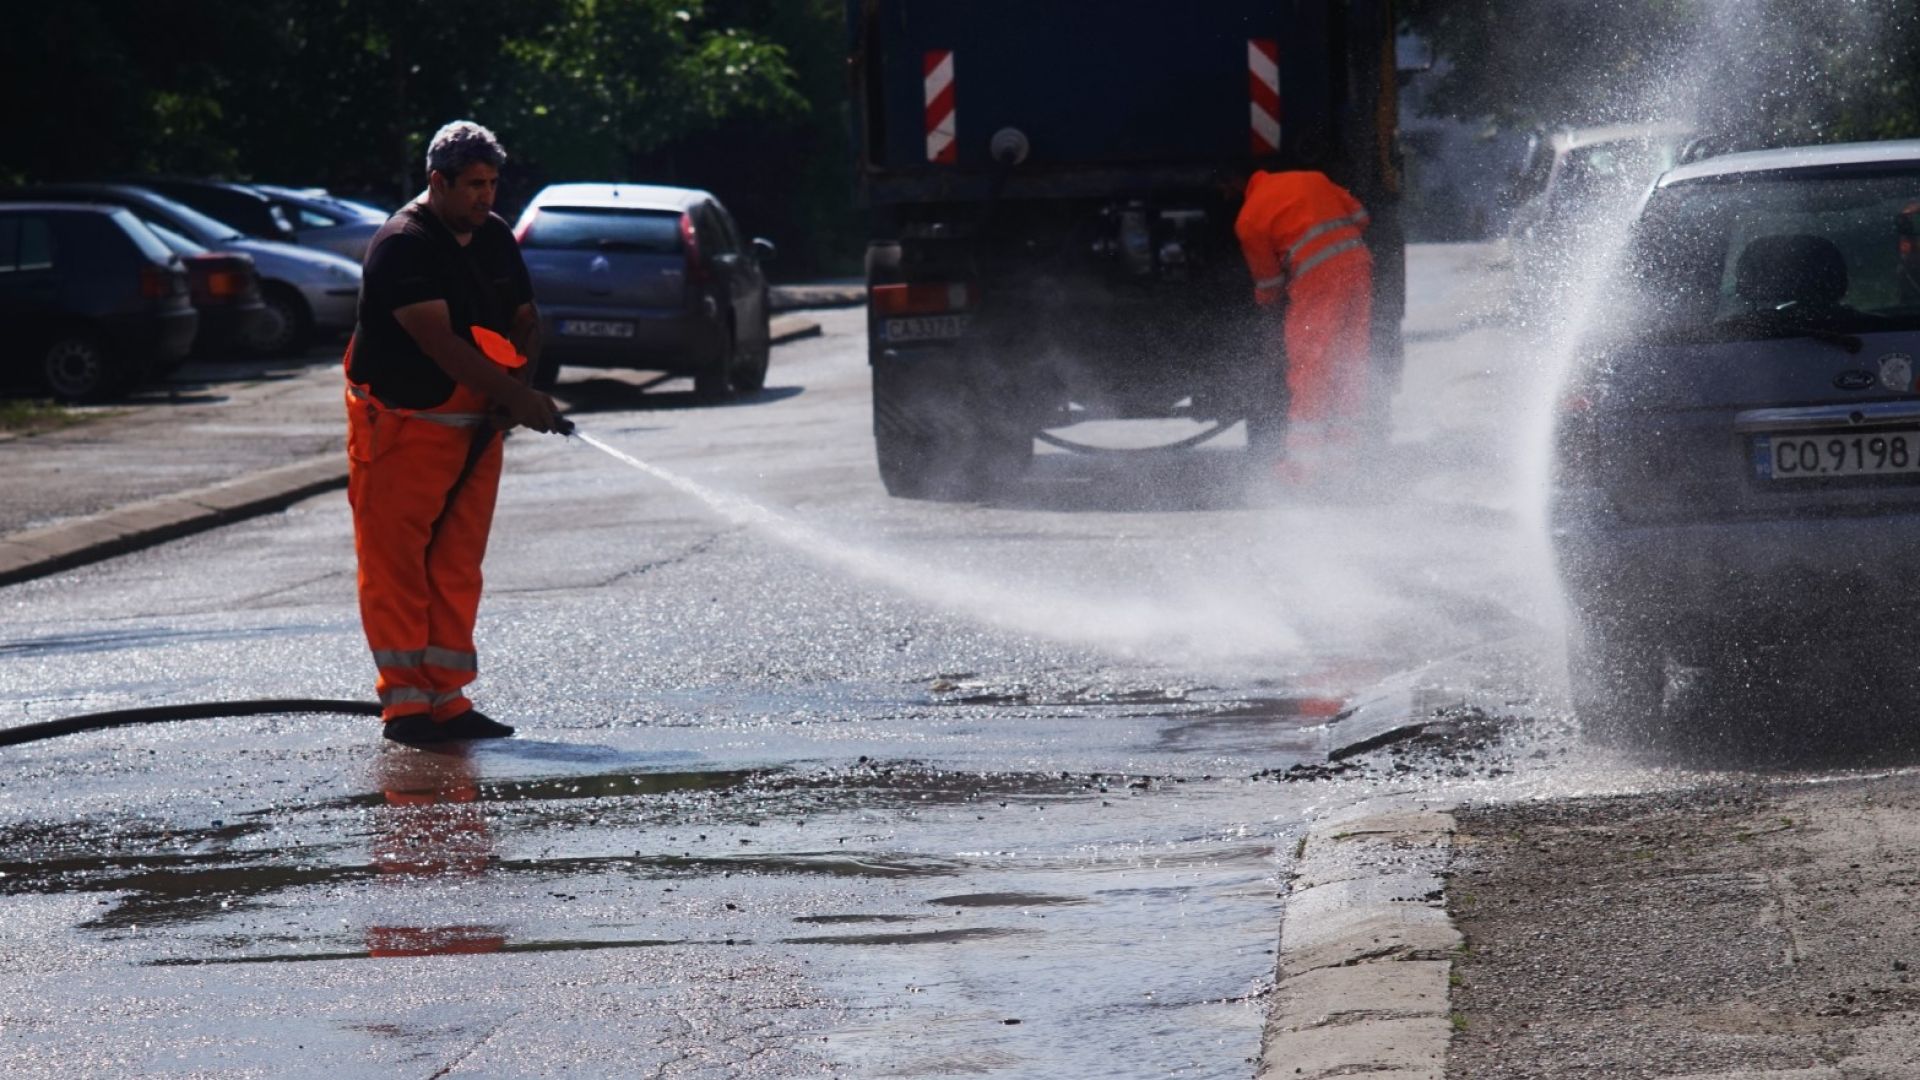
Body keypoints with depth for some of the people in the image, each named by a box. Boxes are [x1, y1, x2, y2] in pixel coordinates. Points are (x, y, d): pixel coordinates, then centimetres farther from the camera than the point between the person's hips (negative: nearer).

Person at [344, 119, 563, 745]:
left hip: (477, 428, 7)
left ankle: (448, 700, 9)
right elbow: (439, 341, -25)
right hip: (400, 427, -7)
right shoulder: (403, 245, -17)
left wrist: (515, 387, -6)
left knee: (458, 567, 6)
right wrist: (517, 395, -30)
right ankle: (405, 700, -4)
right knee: (395, 563, -6)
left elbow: (524, 322, 15)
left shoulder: (496, 239, 8)